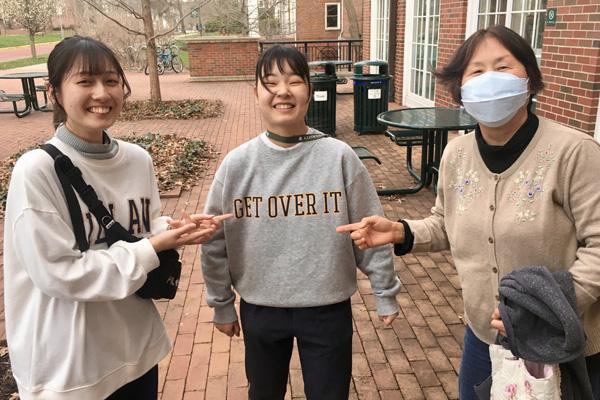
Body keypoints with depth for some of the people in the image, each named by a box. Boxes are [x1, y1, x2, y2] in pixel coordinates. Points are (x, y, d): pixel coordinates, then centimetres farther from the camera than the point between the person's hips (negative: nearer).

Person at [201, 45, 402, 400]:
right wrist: (221, 304, 7)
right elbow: (216, 241, 1)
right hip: (260, 310, 2)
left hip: (328, 309, -1)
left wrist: (386, 293, 2)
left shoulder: (339, 157, -12)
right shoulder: (237, 164, -8)